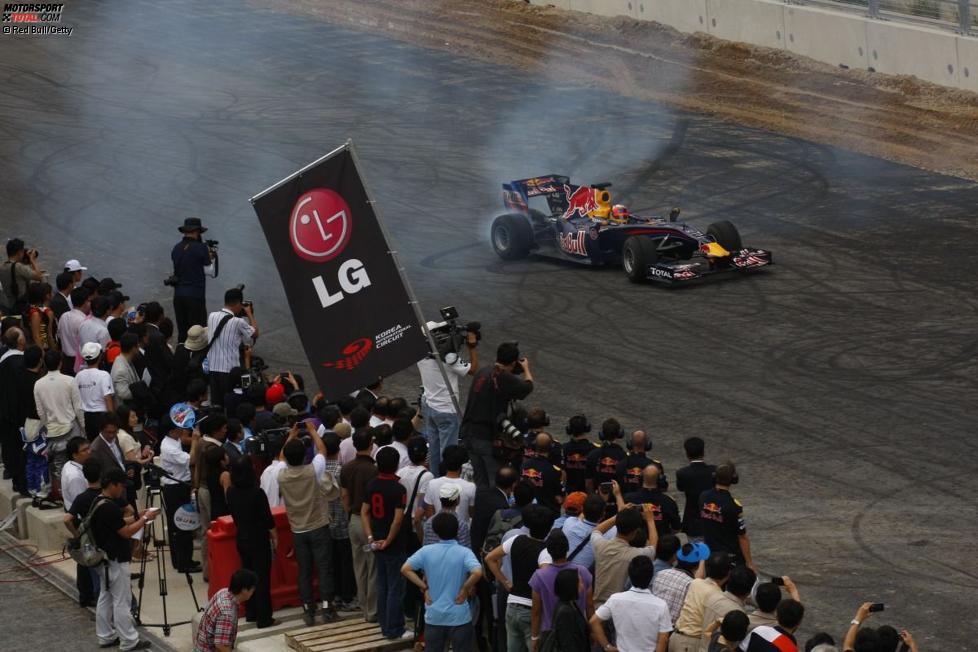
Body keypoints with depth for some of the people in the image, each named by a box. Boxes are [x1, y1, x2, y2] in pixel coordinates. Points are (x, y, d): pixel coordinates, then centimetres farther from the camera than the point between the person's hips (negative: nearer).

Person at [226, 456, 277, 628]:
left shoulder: (231, 492, -4)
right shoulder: (257, 493, -21)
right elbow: (268, 518, -15)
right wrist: (275, 536, 0)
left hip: (241, 538, 6)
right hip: (259, 539, -6)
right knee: (262, 578, 1)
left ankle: (251, 613, 26)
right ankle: (264, 618, 4)